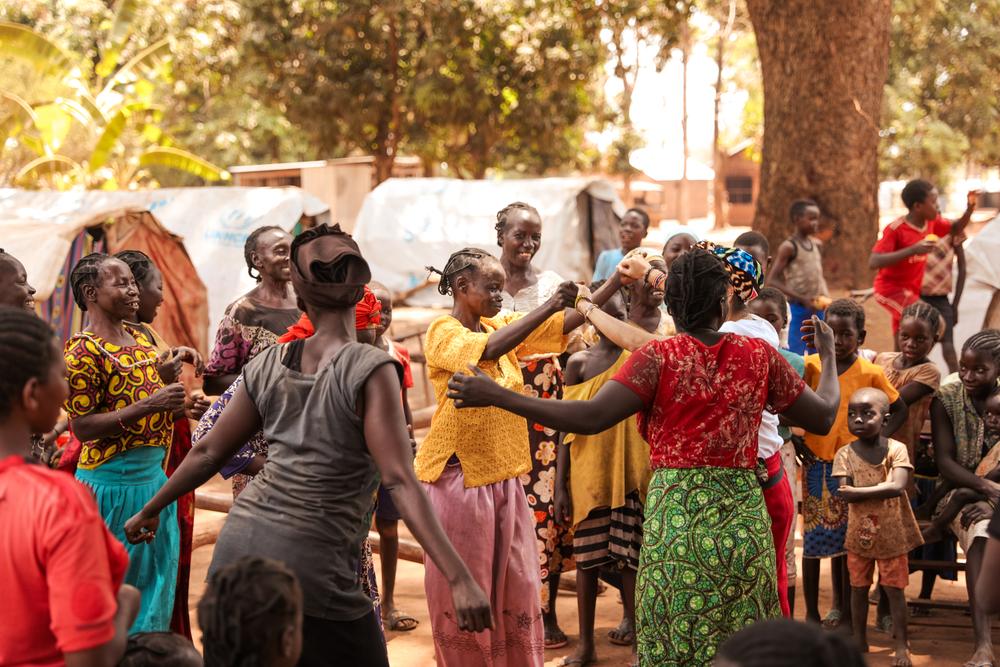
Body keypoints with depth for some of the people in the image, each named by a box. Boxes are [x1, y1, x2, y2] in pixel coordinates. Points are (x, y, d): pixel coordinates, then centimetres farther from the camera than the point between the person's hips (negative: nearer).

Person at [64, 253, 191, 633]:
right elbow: (82, 427, -19)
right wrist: (149, 404, -26)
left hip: (155, 473, 8)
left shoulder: (137, 337, 10)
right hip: (115, 479, -8)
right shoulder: (83, 351, -14)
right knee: (123, 581, 1)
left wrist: (162, 375, 5)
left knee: (158, 574, 14)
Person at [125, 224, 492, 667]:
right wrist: (459, 578, -22)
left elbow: (209, 454, 13)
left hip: (238, 548, 6)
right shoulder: (370, 369, -9)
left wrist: (150, 511, 29)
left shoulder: (268, 365, 6)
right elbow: (399, 481, -18)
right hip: (311, 569, -5)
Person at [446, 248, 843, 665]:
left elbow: (592, 417, -17)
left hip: (675, 522, -2)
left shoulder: (659, 358, -7)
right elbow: (822, 417, 10)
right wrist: (828, 356, 29)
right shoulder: (759, 355, 1)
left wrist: (497, 397, -15)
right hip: (744, 524, 2)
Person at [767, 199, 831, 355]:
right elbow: (772, 281, -13)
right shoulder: (789, 247, -9)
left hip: (817, 310, 7)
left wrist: (826, 298, 3)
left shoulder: (816, 244, 10)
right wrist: (802, 299, -19)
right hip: (797, 309, -7)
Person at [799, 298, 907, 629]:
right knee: (813, 538, 3)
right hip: (816, 462, 1)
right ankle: (811, 613, 12)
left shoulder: (871, 373, -4)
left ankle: (843, 610, 16)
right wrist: (798, 441, -6)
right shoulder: (811, 365, -2)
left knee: (845, 539, 6)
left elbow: (899, 410, 6)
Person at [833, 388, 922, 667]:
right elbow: (845, 495, -15)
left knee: (894, 589, 5)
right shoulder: (845, 454, -6)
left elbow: (899, 487, -23)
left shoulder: (896, 449, -9)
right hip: (859, 532, 2)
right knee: (859, 588, 12)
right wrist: (882, 488, -20)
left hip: (892, 533, -2)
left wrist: (858, 491, -22)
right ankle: (859, 642, 25)